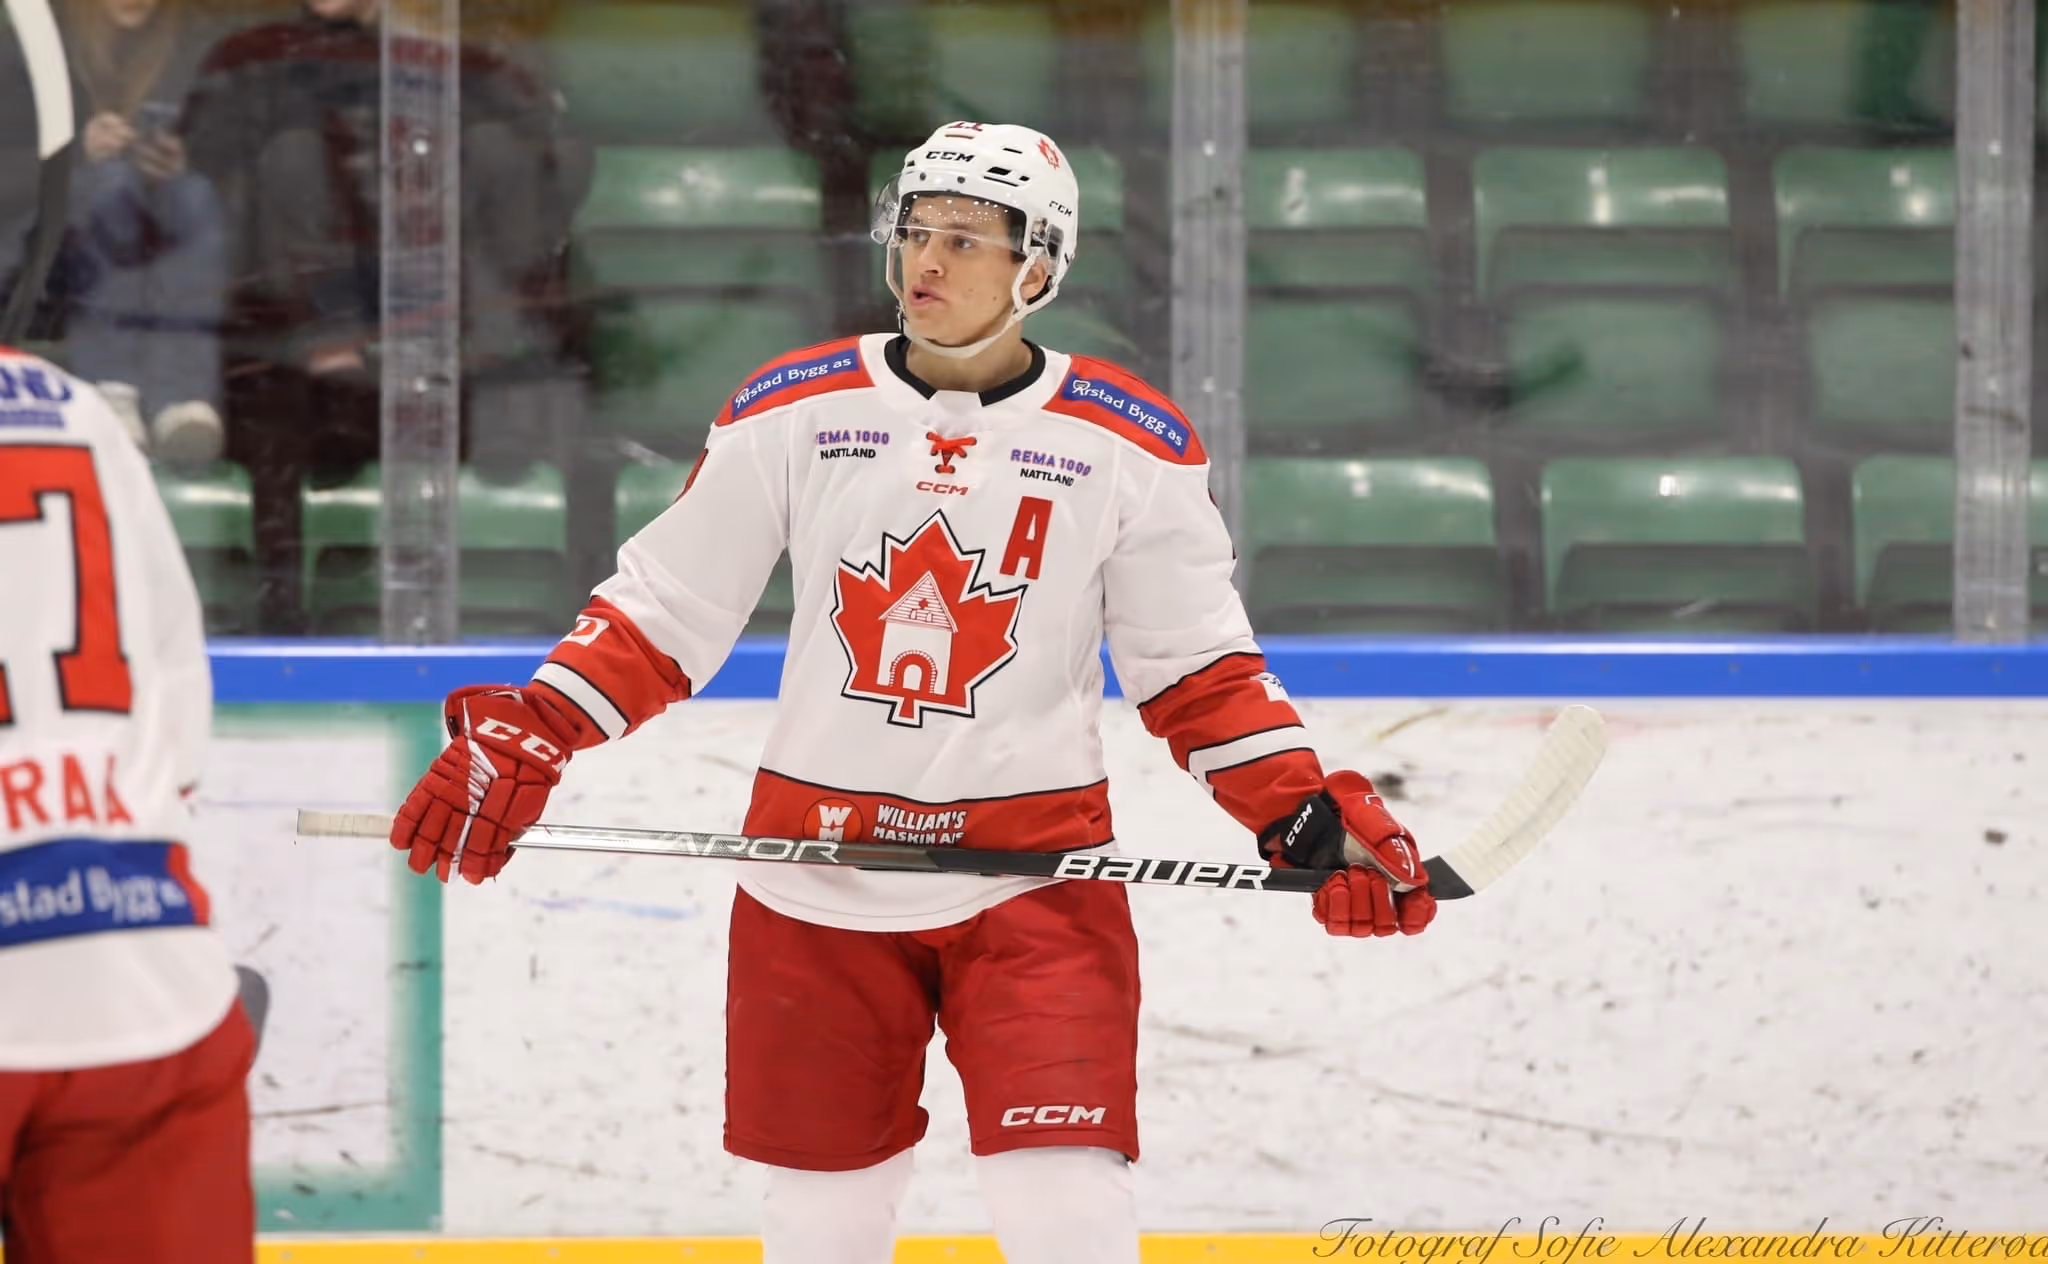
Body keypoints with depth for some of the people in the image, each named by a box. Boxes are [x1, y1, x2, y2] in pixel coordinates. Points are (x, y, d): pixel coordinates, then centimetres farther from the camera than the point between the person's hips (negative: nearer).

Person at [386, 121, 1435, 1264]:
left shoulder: (1131, 445, -1)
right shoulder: (790, 412, 2)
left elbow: (1198, 671, 4)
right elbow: (661, 612, 6)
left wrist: (1305, 817, -8)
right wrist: (520, 744, -5)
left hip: (1036, 872, -2)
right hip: (817, 886, 2)